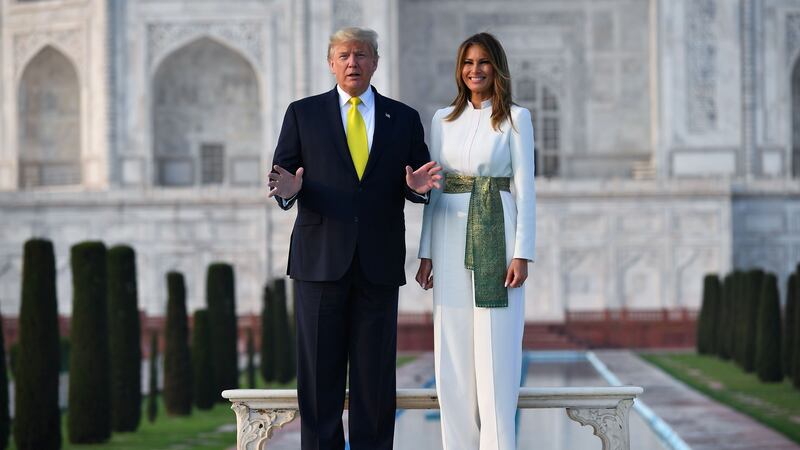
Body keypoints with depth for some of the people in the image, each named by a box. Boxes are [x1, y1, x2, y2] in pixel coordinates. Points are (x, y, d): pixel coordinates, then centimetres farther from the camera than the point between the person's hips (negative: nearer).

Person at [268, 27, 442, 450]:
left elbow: (420, 189, 11)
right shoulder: (303, 113, 8)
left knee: (375, 370, 2)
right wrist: (289, 189, -19)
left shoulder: (403, 119, 11)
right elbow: (282, 174, 4)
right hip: (321, 257, -1)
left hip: (379, 261, 1)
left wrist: (417, 186, -12)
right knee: (319, 369, 0)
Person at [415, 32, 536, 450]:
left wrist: (522, 253, -10)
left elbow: (525, 187, -3)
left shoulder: (515, 118, 0)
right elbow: (433, 187, 12)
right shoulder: (443, 119, 11)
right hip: (451, 240, 4)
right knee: (453, 352, 3)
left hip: (496, 234, -3)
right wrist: (426, 252, 6)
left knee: (495, 350, -4)